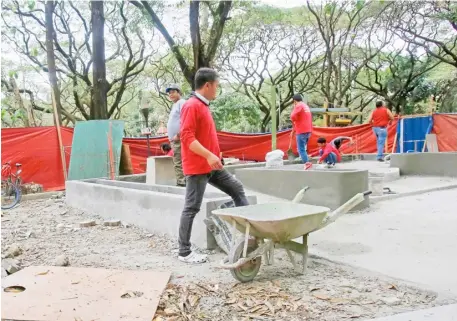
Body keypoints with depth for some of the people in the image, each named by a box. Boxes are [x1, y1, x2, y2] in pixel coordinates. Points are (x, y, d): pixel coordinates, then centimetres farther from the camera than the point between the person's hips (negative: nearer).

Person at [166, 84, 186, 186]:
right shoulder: (174, 105, 24)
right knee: (177, 163, 9)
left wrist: (178, 135, -19)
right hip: (174, 140, 10)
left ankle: (181, 182, -10)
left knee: (179, 163, -11)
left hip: (178, 139, -10)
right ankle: (181, 182, 12)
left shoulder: (182, 103, -6)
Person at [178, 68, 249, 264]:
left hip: (211, 166, 10)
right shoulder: (192, 106, -15)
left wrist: (214, 156, 23)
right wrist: (209, 155, -29)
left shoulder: (203, 105, 16)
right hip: (197, 167, -10)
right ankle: (184, 252, 6)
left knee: (236, 189, 13)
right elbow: (187, 137, -23)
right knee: (192, 208, -3)